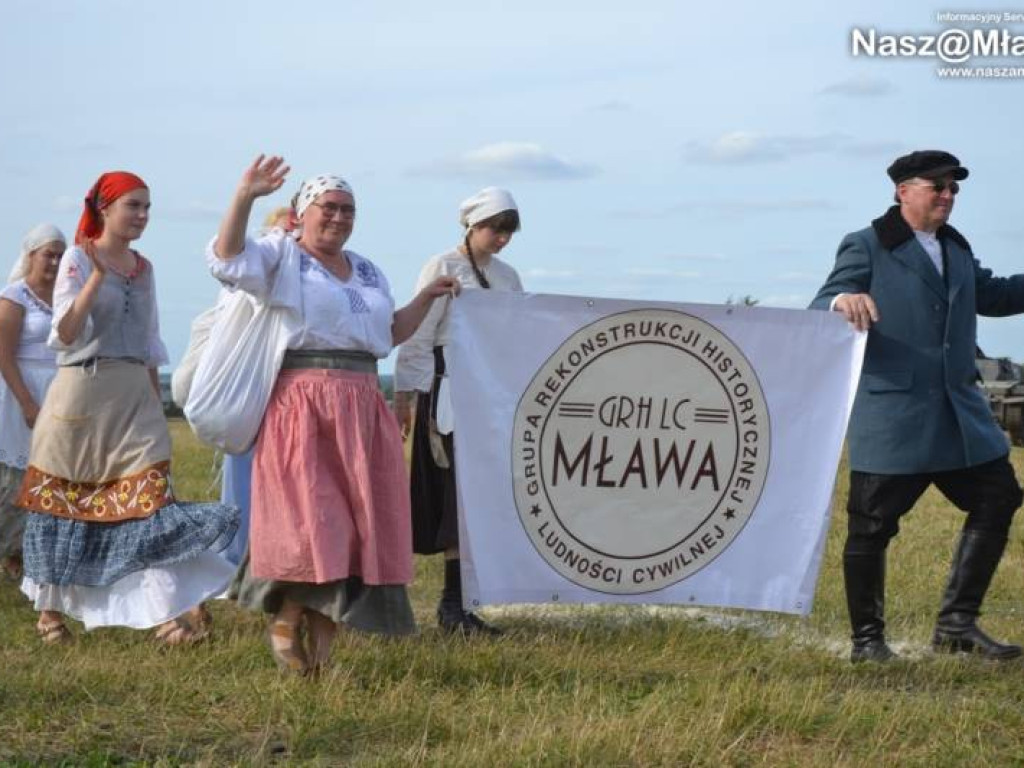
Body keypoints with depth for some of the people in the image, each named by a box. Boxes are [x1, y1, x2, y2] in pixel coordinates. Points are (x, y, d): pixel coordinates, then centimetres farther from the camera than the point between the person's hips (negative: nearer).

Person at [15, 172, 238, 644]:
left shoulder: (144, 268, 12)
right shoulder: (77, 259, -4)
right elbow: (64, 335, -14)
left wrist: (156, 405, 17)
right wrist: (98, 275, -21)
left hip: (135, 395, 4)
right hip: (83, 393, -4)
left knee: (151, 496, -10)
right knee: (61, 501, 5)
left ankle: (174, 609, -17)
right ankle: (50, 606, 21)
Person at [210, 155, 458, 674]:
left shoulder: (367, 271, 23)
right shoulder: (282, 255, 3)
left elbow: (389, 333, 33)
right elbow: (226, 258, -16)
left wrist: (426, 298, 25)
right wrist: (244, 197, -25)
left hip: (362, 411, 7)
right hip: (300, 406, -6)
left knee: (357, 525, 3)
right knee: (306, 519, -12)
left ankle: (321, 643, 11)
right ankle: (285, 617, 10)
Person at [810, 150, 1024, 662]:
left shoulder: (956, 250, 19)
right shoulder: (867, 247, -2)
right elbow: (819, 311, -9)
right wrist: (842, 301, -32)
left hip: (958, 410, 7)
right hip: (890, 414, -7)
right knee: (872, 526, -3)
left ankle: (957, 624, 14)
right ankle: (867, 639, 11)